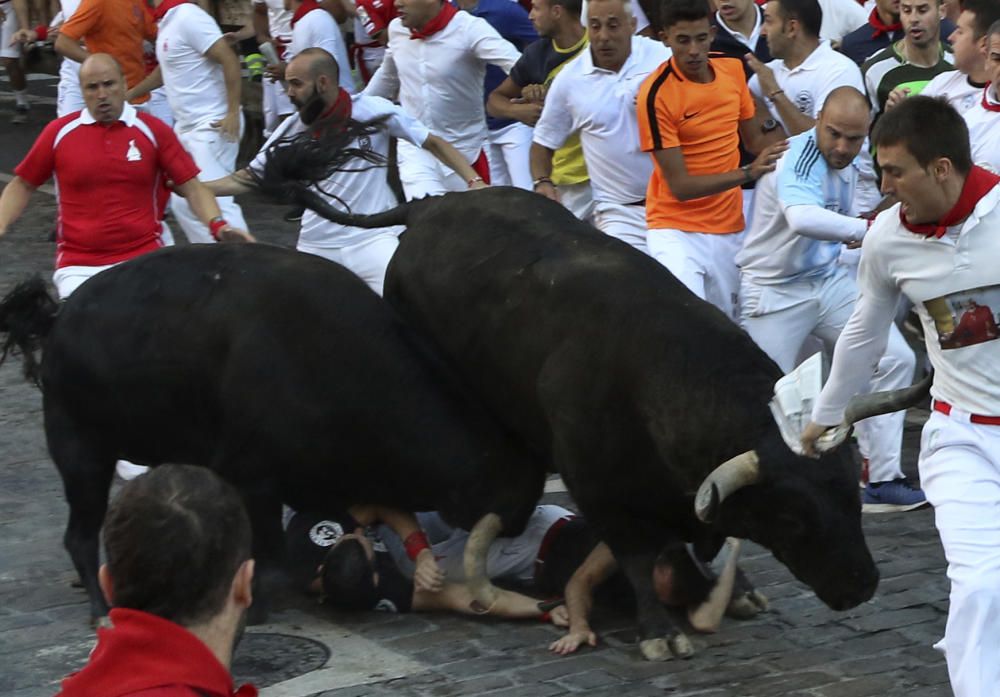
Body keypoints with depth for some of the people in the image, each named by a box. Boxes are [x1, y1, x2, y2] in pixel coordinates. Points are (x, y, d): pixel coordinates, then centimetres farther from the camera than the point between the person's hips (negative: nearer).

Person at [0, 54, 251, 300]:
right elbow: (23, 185, 13)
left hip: (143, 258, 0)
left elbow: (192, 187, 1)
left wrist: (218, 225, -15)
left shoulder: (153, 130, 1)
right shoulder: (59, 132, 3)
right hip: (78, 266, 0)